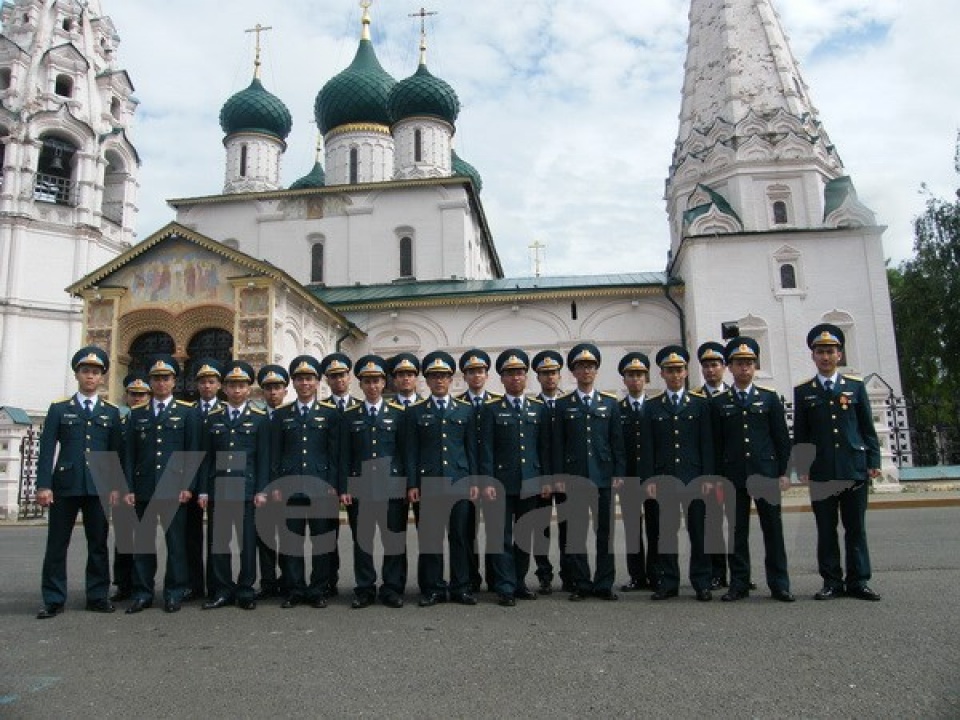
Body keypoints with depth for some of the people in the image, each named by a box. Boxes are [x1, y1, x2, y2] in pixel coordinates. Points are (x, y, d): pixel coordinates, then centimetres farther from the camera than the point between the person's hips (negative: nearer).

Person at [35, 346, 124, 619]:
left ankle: (98, 596, 15)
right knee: (56, 544, 4)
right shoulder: (59, 409, 7)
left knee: (98, 544, 6)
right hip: (64, 485, -1)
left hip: (98, 487, 1)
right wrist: (43, 485, -9)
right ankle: (53, 600, 13)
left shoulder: (111, 413, 11)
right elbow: (47, 449, 0)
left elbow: (117, 452, 9)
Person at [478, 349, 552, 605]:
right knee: (502, 536, 1)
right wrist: (487, 482, -11)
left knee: (525, 536, 11)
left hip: (530, 483, 3)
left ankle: (520, 582, 23)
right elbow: (486, 448, -5)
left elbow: (545, 447, 9)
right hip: (501, 484, -3)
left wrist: (546, 479, 3)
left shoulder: (539, 408, 9)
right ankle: (505, 588, 9)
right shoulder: (491, 408, 0)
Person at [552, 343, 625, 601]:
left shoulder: (610, 403, 9)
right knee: (575, 532, 2)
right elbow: (558, 444, 2)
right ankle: (581, 585, 13)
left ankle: (604, 584, 15)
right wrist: (559, 477, -4)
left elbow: (617, 442, 7)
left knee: (605, 531, 5)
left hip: (604, 476, 1)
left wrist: (619, 473, 0)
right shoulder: (563, 405, 6)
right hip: (574, 478, -1)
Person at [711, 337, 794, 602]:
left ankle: (779, 584, 13)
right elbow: (716, 444, 5)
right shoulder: (719, 403, 6)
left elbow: (782, 438, 5)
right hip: (734, 476, 0)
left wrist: (783, 473, -1)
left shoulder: (770, 398, 6)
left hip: (766, 474, 0)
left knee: (773, 529, 3)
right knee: (738, 531, 5)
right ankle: (739, 584, 12)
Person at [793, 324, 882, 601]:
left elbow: (867, 427, 7)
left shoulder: (856, 385, 7)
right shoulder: (803, 391, 5)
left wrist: (873, 461, 2)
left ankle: (858, 581, 16)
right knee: (826, 530, 5)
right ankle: (832, 581, 14)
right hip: (821, 472, 0)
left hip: (854, 468, 1)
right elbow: (800, 433, 6)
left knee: (856, 528, 7)